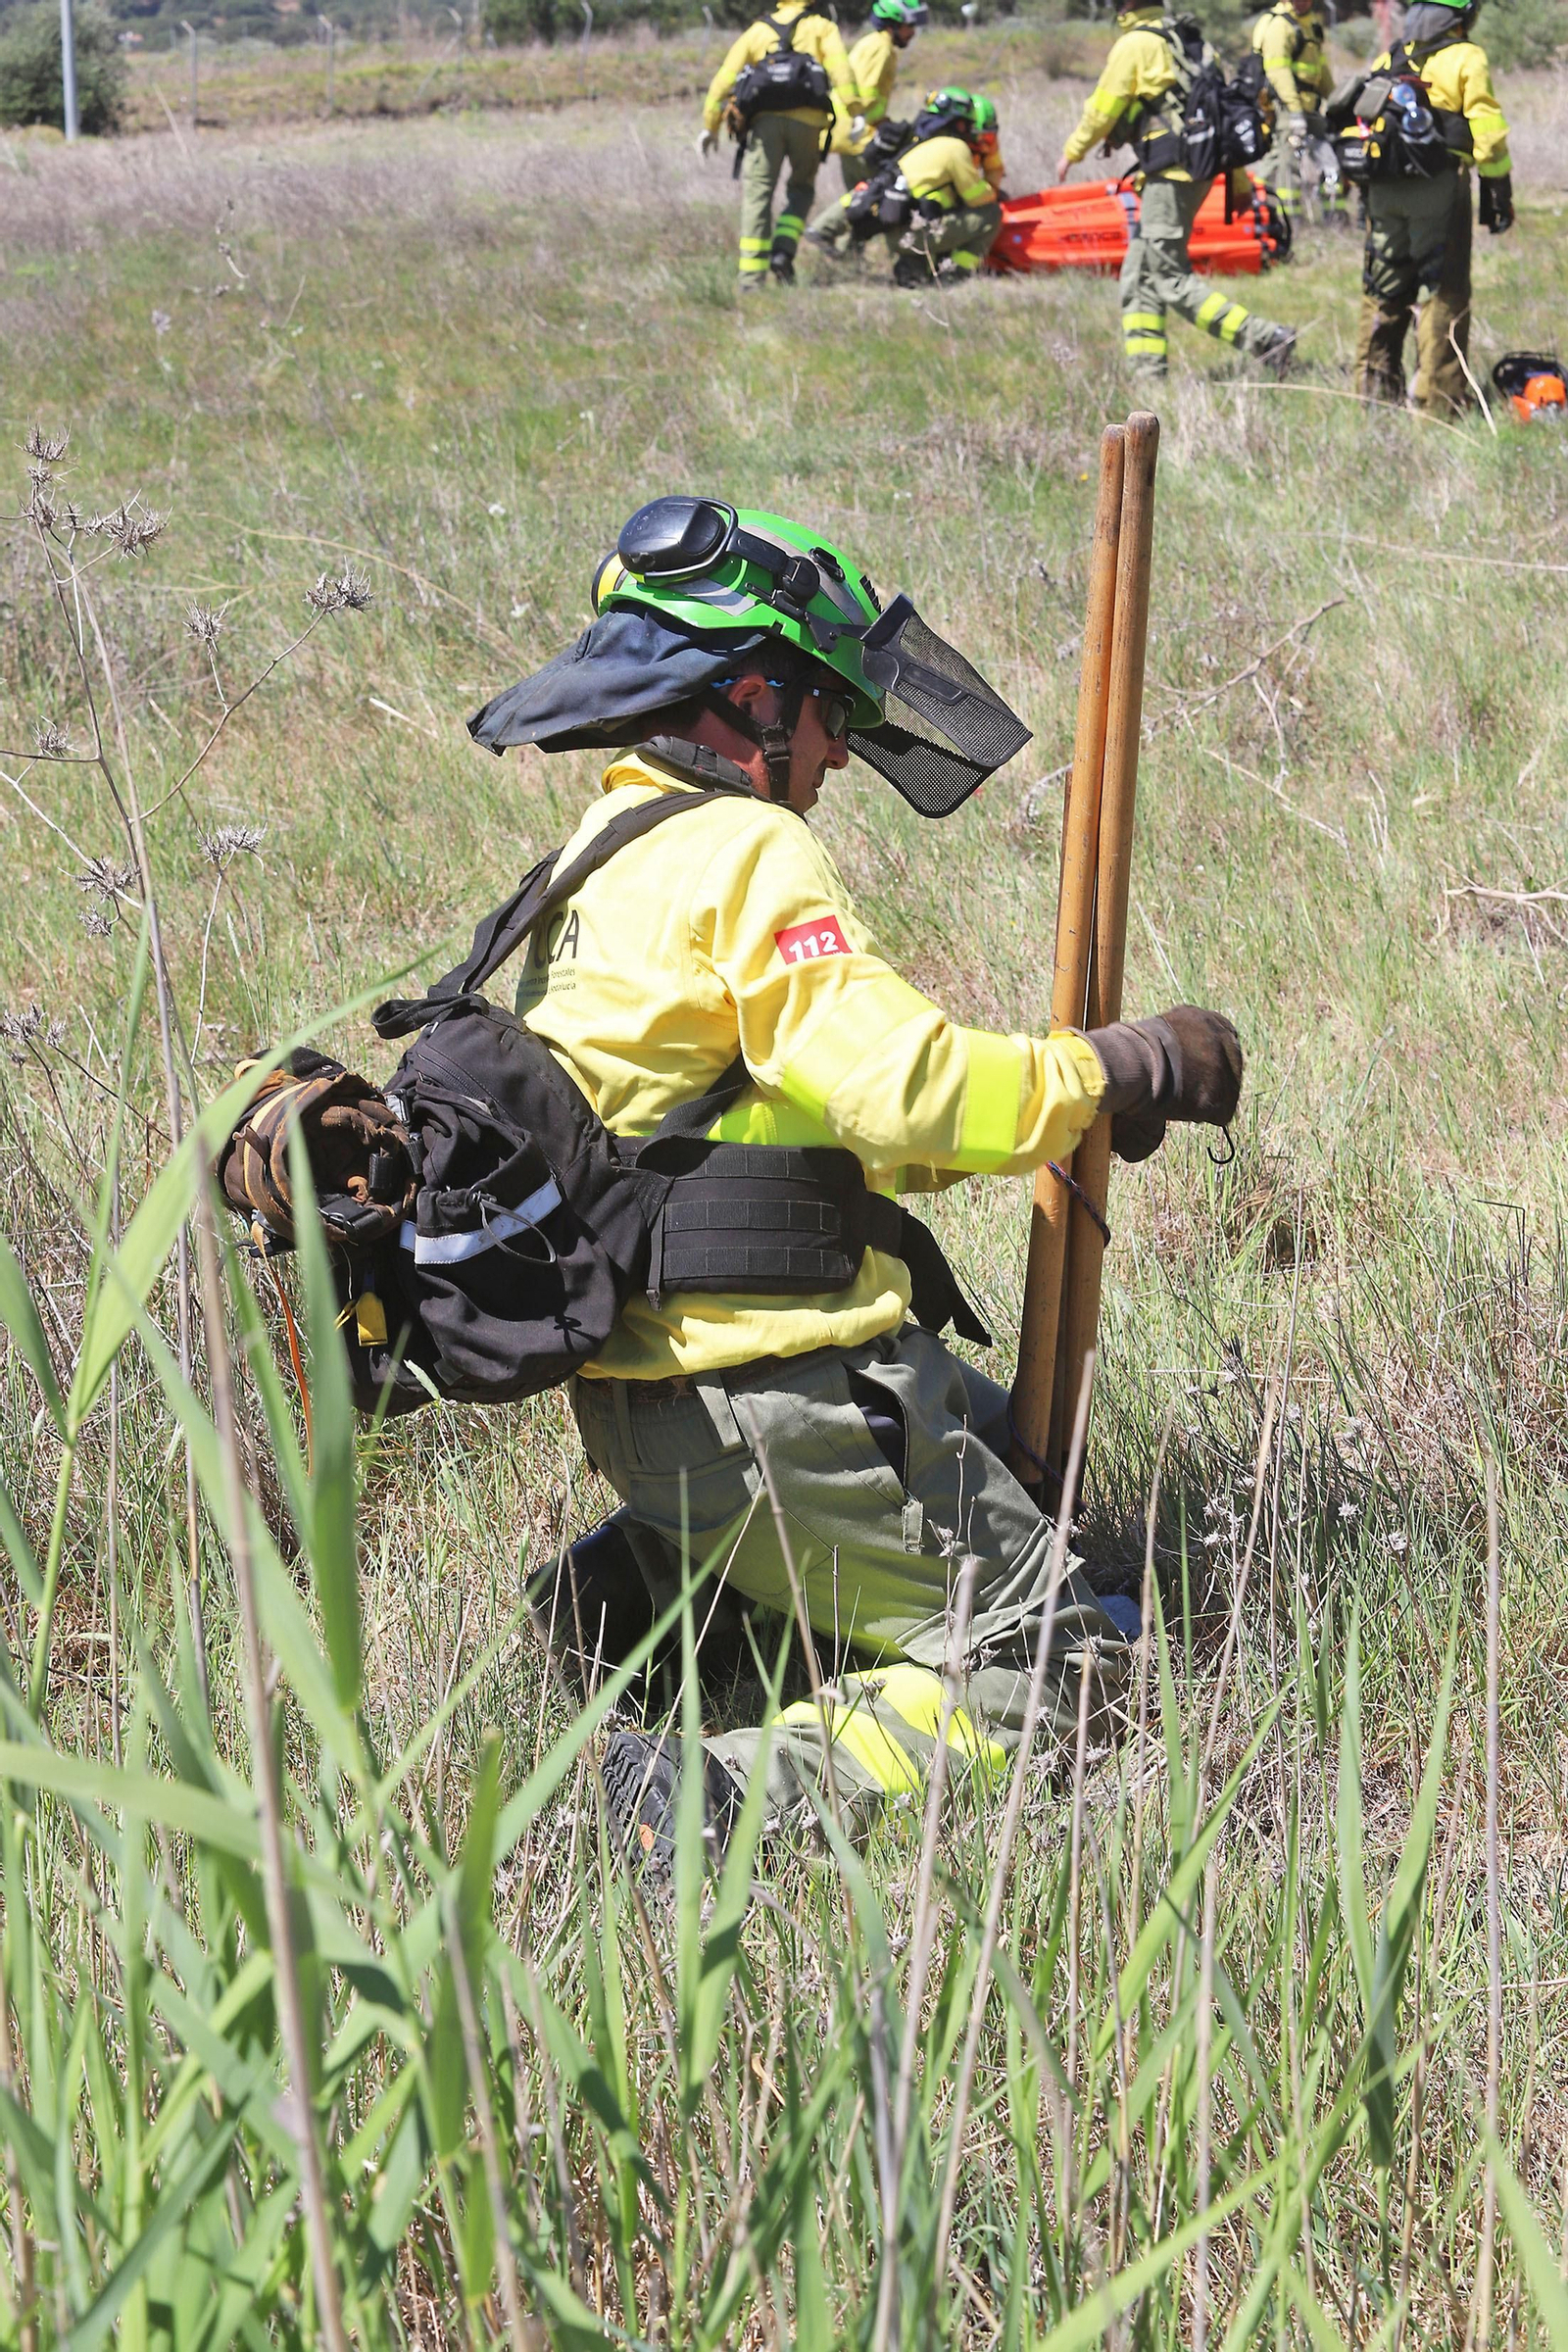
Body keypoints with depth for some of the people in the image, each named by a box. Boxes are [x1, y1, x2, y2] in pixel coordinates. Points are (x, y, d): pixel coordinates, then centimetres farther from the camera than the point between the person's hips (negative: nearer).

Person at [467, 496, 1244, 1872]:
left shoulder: (610, 855, 17)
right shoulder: (744, 853, -14)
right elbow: (902, 1083, -22)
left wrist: (1059, 1091, 10)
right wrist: (1117, 1075, -7)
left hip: (641, 1386, 10)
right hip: (771, 1391, -10)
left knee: (991, 1434, 34)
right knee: (1055, 1674, -5)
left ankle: (642, 1581, 18)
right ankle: (733, 1796, -25)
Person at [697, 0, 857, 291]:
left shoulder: (757, 30, 21)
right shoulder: (822, 27, 16)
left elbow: (726, 77, 13)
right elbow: (839, 67, -3)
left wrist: (710, 125, 16)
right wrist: (854, 111, -9)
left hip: (765, 118, 1)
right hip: (807, 121, -1)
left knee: (757, 194, 0)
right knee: (800, 189, 18)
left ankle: (752, 277, -10)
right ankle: (783, 252, -4)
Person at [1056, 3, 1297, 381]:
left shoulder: (1134, 44, -7)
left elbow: (1103, 110, -5)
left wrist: (1071, 153, 12)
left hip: (1170, 172, -9)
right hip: (1200, 168, 9)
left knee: (1169, 279, -9)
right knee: (1139, 274, 14)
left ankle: (1265, 338, -18)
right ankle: (1146, 373, 13)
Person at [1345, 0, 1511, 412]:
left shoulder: (1387, 60, 14)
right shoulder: (1466, 59, -2)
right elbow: (1487, 131, -6)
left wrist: (1360, 185, 20)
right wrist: (1498, 191, -2)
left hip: (1384, 189, 5)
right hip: (1439, 188, -5)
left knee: (1383, 293, 13)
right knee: (1445, 295, -2)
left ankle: (1374, 390, 15)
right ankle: (1439, 397, -4)